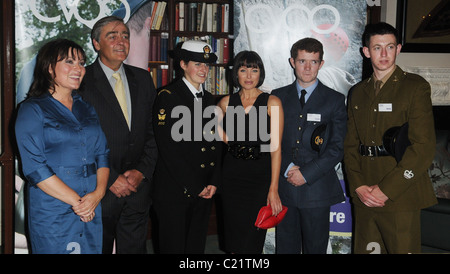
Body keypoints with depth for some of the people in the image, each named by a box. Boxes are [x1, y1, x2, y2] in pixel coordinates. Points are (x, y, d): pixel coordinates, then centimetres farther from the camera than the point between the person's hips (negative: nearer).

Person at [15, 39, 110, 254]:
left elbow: (103, 153, 8)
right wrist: (76, 201, -15)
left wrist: (98, 192, -10)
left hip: (92, 211, 5)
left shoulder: (87, 108, 12)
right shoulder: (32, 110, -6)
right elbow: (34, 167, -14)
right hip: (53, 213, -5)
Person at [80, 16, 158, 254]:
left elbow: (153, 131, 9)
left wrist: (142, 171, -3)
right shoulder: (82, 80, -7)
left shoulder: (142, 79, 9)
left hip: (138, 187, 4)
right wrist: (110, 179, -13)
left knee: (134, 247, 12)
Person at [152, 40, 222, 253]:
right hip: (174, 193, -6)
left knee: (197, 247, 11)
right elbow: (168, 148, -14)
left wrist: (213, 182, 2)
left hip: (204, 193, 6)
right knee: (173, 247, 2)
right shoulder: (167, 96, -7)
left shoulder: (209, 100, 14)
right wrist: (195, 187, -12)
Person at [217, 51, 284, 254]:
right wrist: (227, 140, 7)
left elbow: (275, 147, -7)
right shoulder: (227, 102, 6)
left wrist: (274, 188, -13)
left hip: (260, 175, -3)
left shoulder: (272, 102, -3)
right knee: (233, 239, 7)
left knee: (252, 240, -2)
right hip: (232, 174, 3)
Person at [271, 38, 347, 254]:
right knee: (285, 247, 7)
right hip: (284, 187, 2)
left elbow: (337, 147, -2)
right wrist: (287, 168, -9)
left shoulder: (335, 100, 4)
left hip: (317, 189, -1)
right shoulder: (278, 97, 10)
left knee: (315, 248, 5)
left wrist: (306, 174, -10)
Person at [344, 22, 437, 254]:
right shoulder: (358, 92, 14)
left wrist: (386, 189, -14)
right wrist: (358, 186, -3)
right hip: (364, 197, 5)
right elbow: (350, 145, 12)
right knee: (364, 249, 10)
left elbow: (424, 147, -11)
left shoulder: (415, 87, -2)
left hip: (400, 198, -5)